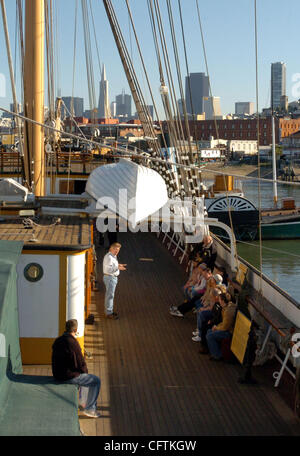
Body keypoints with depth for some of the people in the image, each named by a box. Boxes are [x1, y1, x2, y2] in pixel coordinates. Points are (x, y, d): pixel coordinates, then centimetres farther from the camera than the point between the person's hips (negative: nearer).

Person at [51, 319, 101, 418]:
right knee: (96, 381, 4)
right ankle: (89, 409, 9)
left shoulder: (57, 341, 5)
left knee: (83, 376, 36)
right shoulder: (73, 342, -22)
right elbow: (81, 362, -17)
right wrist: (85, 372, 5)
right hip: (68, 376, -9)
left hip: (58, 374, 9)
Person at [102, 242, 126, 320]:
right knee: (110, 295, -6)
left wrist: (119, 265, 10)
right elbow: (109, 269, -27)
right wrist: (118, 268, -34)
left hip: (113, 277, 11)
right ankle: (108, 313, -1)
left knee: (110, 295, 18)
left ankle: (109, 310, 28)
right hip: (110, 277, -11)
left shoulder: (113, 256, 12)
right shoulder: (109, 257, -20)